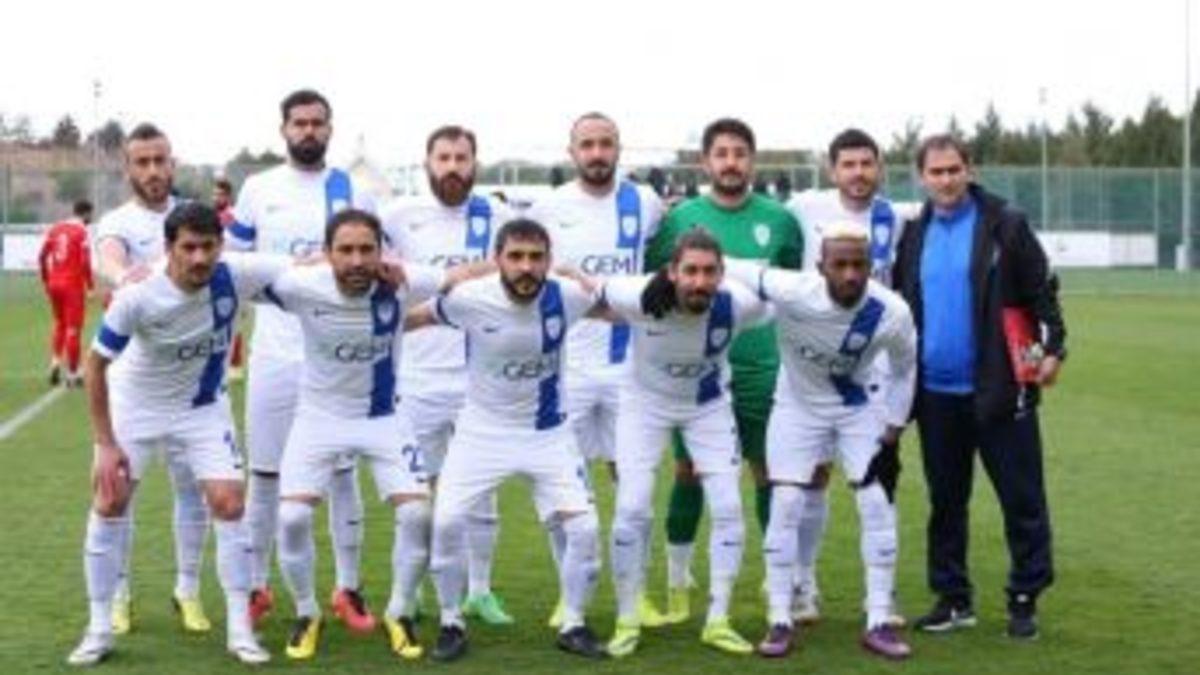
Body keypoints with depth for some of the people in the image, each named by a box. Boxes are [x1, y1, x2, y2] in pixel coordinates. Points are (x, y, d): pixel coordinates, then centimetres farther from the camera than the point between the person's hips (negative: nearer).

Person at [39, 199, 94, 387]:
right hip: (73, 284, -5)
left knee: (59, 324, 23)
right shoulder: (82, 232, -9)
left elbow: (42, 256, 7)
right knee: (73, 328, 1)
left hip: (54, 283, 5)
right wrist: (90, 285, -4)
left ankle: (55, 361, 6)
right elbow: (85, 262, -15)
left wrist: (45, 280, 16)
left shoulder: (55, 228, 8)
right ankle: (72, 373, 4)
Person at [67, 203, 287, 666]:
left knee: (228, 504, -9)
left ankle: (240, 630, 2)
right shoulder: (138, 297, -30)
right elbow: (95, 365, -18)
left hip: (203, 406, 1)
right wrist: (106, 444, -17)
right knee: (108, 505, -3)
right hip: (135, 403, -1)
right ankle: (99, 630, 13)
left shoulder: (235, 276, -26)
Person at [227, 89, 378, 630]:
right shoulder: (258, 190, 4)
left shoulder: (354, 193, 3)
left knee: (342, 472, 5)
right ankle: (256, 587, 17)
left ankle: (348, 590, 13)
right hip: (274, 354, 0)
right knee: (265, 474, 6)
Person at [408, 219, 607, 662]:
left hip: (548, 431, 1)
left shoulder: (566, 297, -18)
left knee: (584, 528, -7)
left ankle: (573, 626, 16)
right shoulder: (469, 299, -22)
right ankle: (451, 625, 10)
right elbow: (409, 318, -3)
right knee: (446, 521, -13)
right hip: (483, 430, -1)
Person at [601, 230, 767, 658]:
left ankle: (717, 621, 9)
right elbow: (593, 292, -12)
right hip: (646, 402, -2)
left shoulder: (740, 304, -29)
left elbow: (779, 298, -4)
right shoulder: (638, 298, -33)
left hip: (709, 405, 2)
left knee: (728, 507, -5)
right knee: (632, 509, -10)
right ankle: (627, 622, 7)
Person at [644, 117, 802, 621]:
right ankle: (677, 580, 19)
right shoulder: (680, 218, 1)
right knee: (689, 473, 6)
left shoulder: (778, 220, 3)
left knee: (771, 472, 4)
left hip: (762, 369, 0)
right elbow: (650, 282, 7)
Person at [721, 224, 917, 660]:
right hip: (798, 406, -1)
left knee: (878, 506, -4)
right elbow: (729, 270, -26)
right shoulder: (792, 293, -34)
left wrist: (893, 427, -5)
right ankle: (780, 622, 5)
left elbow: (904, 369, -5)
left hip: (859, 409, 2)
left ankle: (878, 623, 7)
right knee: (785, 506, -6)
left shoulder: (892, 313, -25)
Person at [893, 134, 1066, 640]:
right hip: (936, 391, 4)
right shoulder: (914, 235, 10)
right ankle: (953, 598, 22)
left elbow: (1041, 292, -3)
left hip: (998, 388, -4)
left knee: (1022, 499, 1)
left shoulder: (1006, 226, -3)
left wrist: (1053, 348, -14)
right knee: (945, 500, 12)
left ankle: (1025, 598, 12)